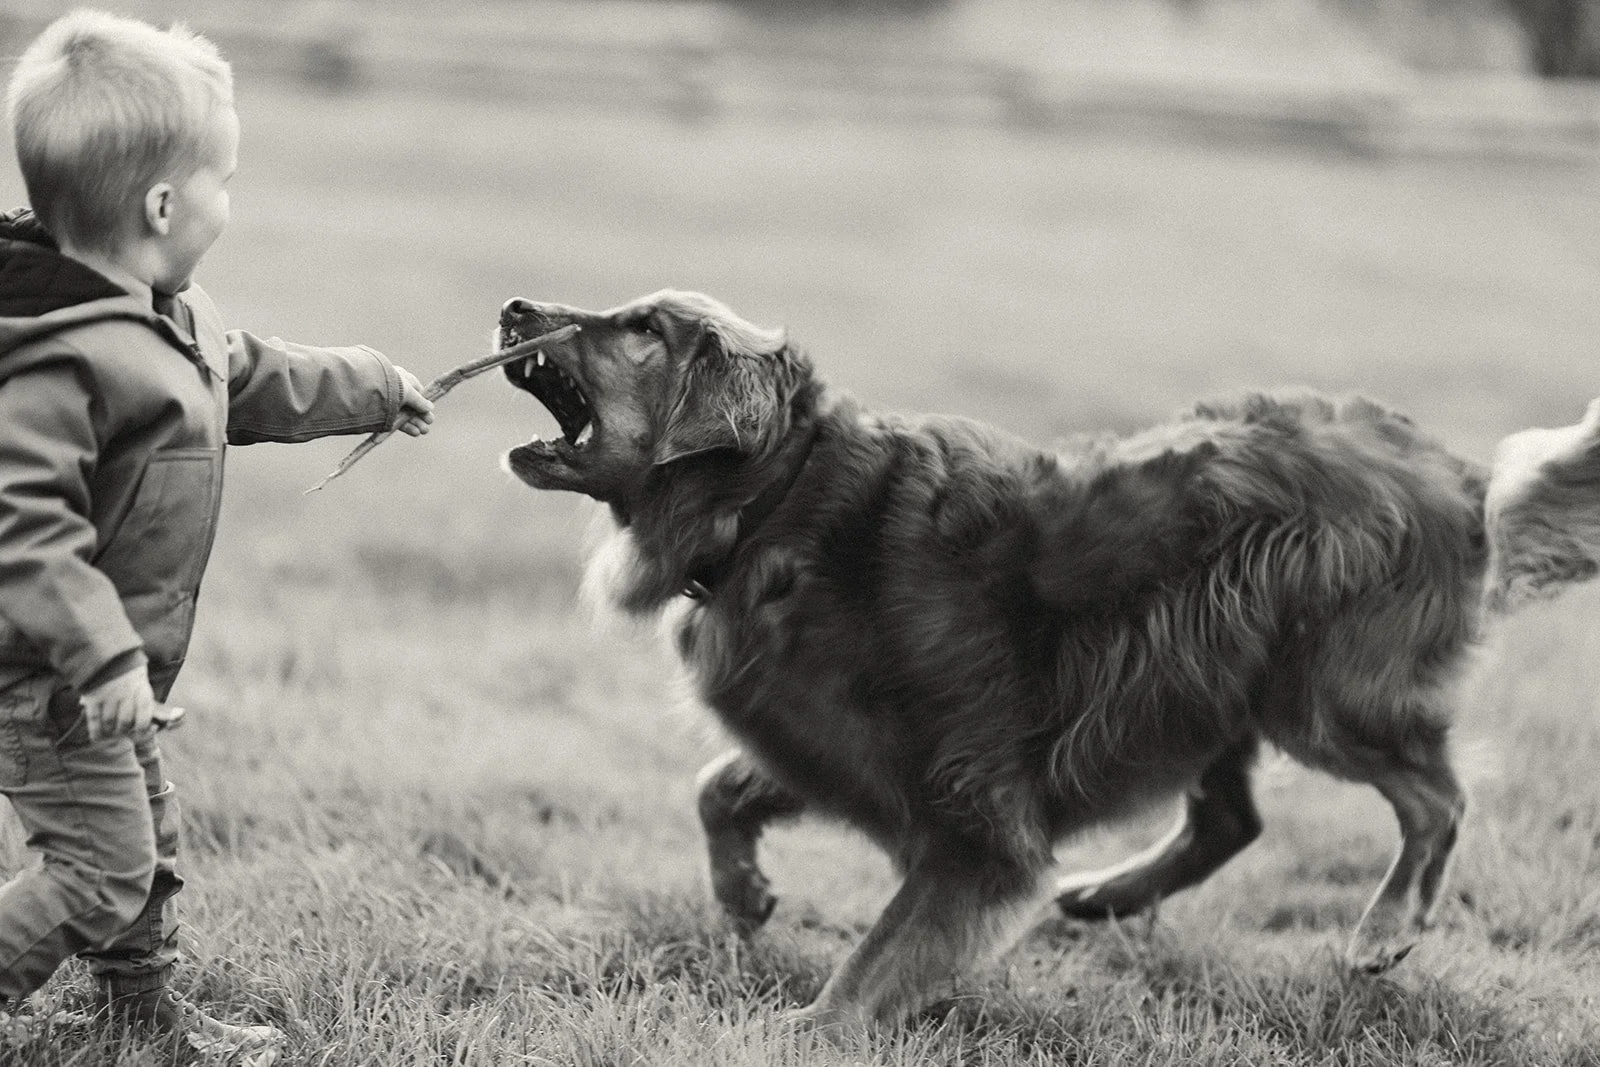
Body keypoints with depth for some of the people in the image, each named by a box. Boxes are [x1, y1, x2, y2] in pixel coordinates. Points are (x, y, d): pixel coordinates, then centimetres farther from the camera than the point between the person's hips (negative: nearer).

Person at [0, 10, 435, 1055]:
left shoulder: (170, 322, 5)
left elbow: (254, 378, 24)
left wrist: (374, 388, 35)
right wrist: (102, 655, -34)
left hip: (105, 672, 10)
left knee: (148, 842, 21)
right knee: (104, 870, -6)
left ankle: (148, 1008, 35)